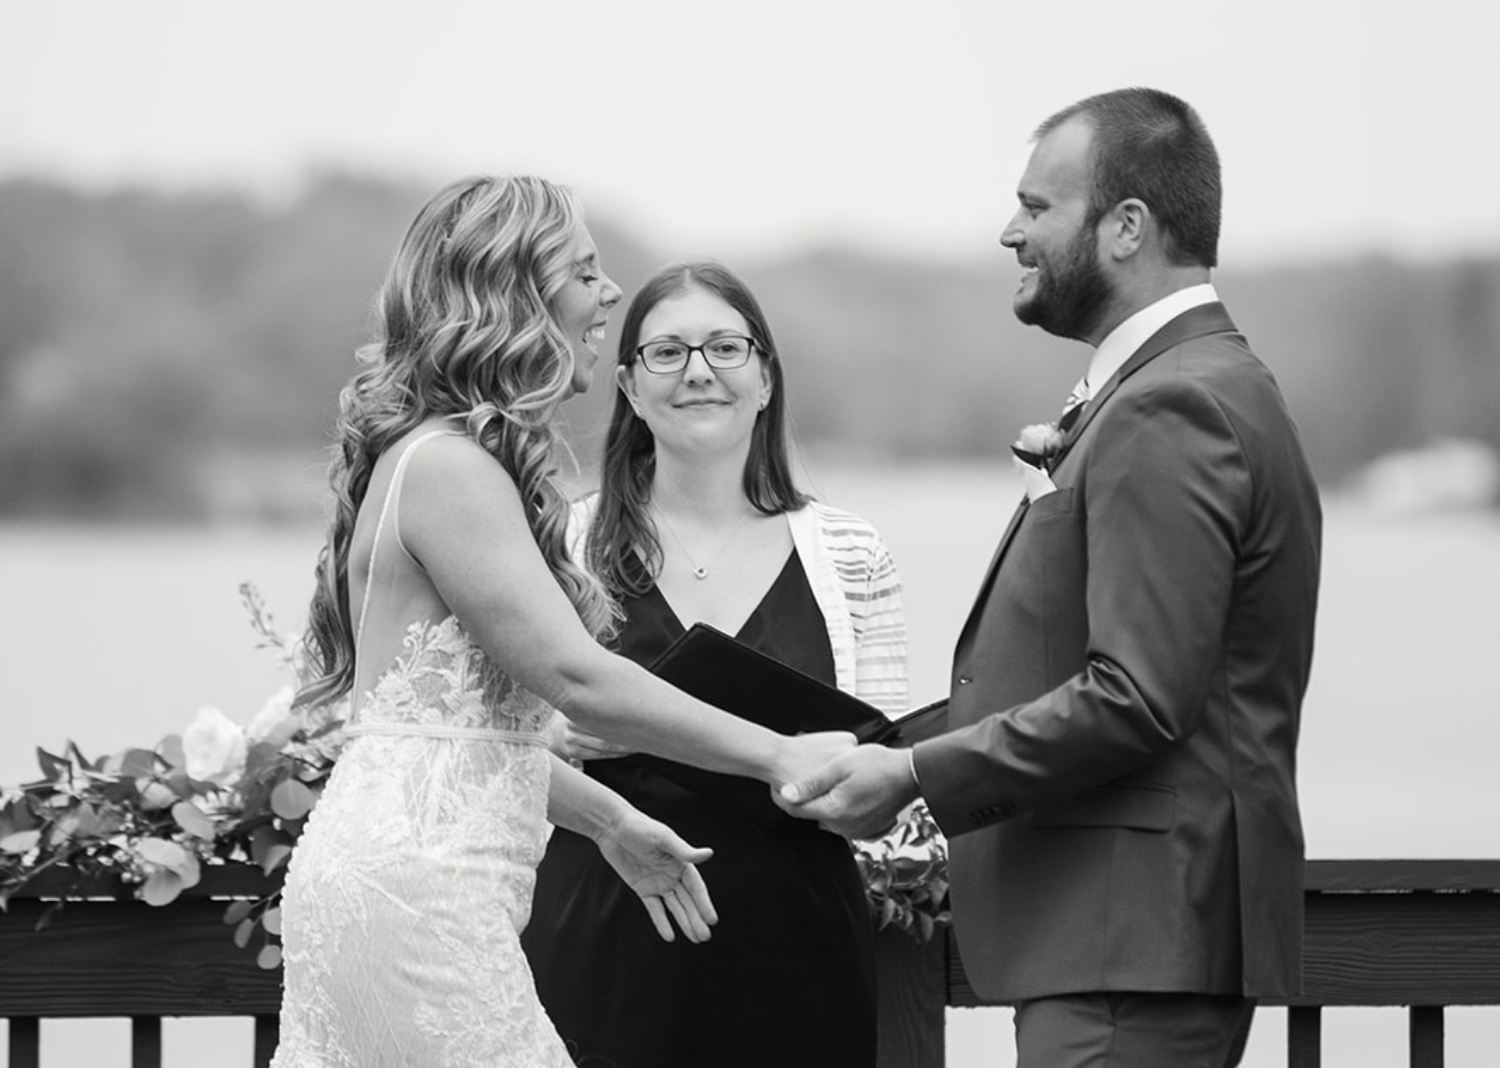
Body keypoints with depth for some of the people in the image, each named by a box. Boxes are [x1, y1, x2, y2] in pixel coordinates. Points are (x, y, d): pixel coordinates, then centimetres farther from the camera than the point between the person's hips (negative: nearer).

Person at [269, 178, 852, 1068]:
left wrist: (607, 820, 23)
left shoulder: (452, 458, 17)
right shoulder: (448, 468, -14)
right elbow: (574, 675, -19)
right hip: (416, 885, -10)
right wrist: (778, 756, -14)